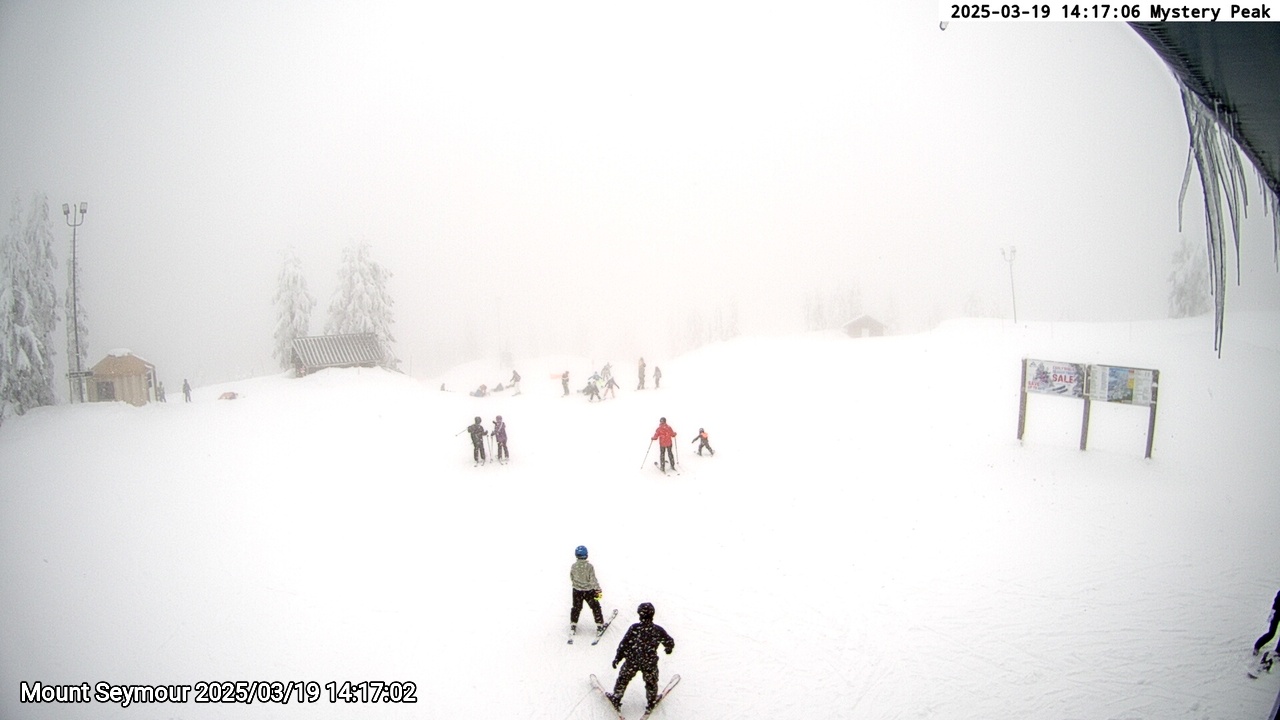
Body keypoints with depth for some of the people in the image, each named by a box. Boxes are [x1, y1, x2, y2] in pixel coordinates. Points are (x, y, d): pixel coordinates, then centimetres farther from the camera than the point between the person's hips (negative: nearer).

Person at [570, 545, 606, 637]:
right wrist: (598, 590, -13)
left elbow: (571, 578, 4)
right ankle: (599, 625, 17)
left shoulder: (573, 566, -11)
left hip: (577, 591, 3)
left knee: (576, 608, 21)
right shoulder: (589, 566, -21)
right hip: (589, 591, -3)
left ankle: (573, 625, 23)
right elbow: (593, 580, -21)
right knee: (595, 607, 13)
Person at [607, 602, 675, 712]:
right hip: (650, 663, 1)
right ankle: (651, 701, 41)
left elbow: (624, 644, -13)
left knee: (623, 679, 22)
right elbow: (670, 642, 1)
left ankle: (616, 699, 36)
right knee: (651, 682, 25)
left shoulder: (634, 628, -17)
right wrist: (668, 649, 24)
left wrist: (617, 658, -2)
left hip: (631, 662, 0)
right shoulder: (658, 630, -13)